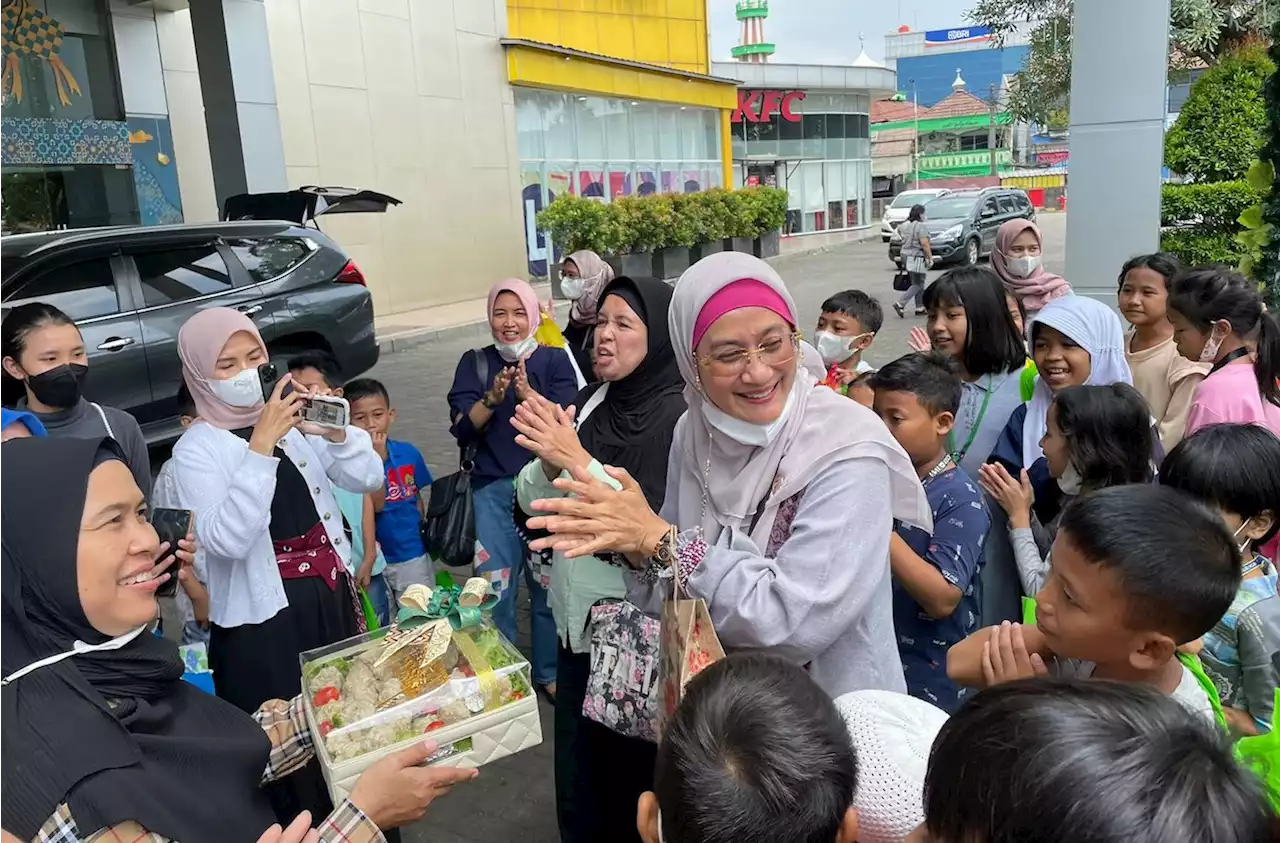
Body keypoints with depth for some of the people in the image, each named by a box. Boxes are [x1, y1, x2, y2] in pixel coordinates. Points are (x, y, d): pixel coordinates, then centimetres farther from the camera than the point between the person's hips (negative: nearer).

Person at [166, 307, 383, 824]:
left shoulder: (292, 421, 3)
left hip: (331, 595, 5)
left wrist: (336, 432, -17)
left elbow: (368, 480, 1)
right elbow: (227, 539, -25)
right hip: (263, 617, -5)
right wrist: (261, 447, -29)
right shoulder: (195, 450, -10)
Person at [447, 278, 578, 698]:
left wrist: (527, 393, -27)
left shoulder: (554, 359, 2)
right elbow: (462, 428, -4)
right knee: (494, 589, 3)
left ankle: (549, 672, 26)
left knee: (548, 583, 7)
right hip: (493, 490, 1)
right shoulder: (475, 362, 5)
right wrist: (493, 397, -21)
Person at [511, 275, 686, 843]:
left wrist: (579, 462, -26)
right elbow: (530, 501, 4)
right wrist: (548, 464, -16)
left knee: (637, 773, 11)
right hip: (578, 618, 6)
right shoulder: (587, 402, 5)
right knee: (578, 772, 18)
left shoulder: (680, 414, -14)